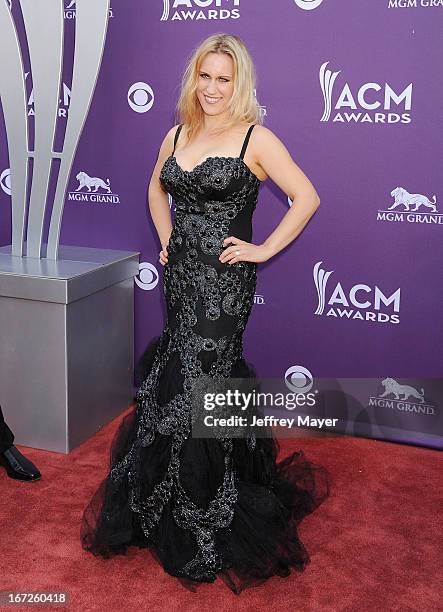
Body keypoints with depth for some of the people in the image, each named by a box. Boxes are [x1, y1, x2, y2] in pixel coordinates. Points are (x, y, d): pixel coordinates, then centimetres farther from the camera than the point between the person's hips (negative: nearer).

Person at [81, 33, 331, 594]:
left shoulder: (255, 138, -8)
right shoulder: (177, 135, 10)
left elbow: (307, 197, -10)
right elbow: (156, 188, 27)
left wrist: (265, 249, -11)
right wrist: (166, 237, 15)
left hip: (225, 280, -6)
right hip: (181, 273, 6)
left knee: (194, 385, -3)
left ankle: (199, 525, 15)